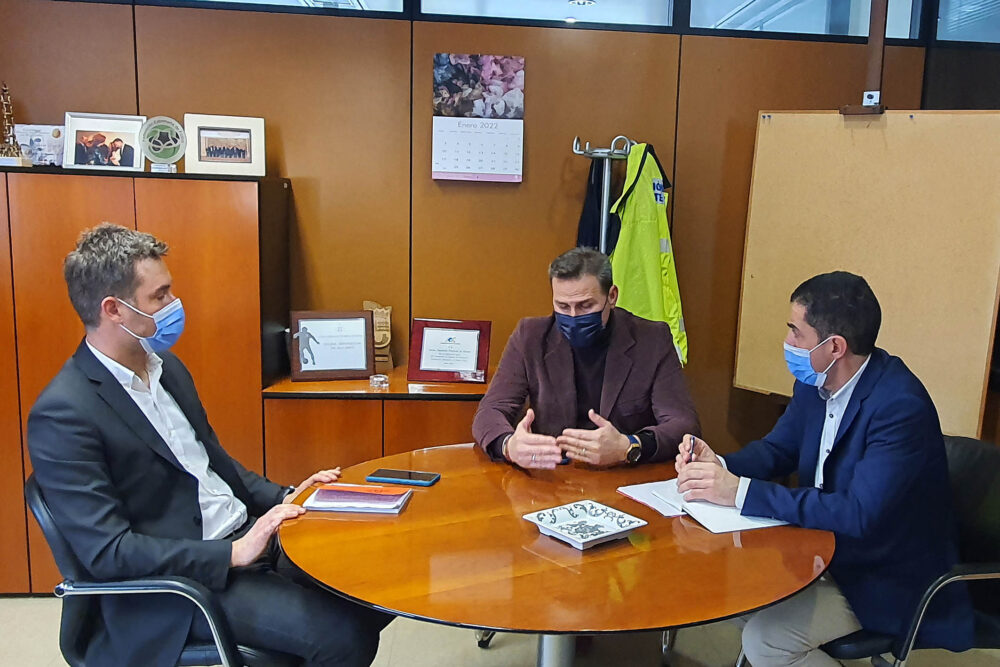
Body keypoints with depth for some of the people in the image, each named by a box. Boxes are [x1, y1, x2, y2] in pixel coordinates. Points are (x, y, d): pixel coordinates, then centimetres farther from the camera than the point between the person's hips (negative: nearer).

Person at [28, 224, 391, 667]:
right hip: (179, 581, -8)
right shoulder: (62, 414, -16)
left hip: (247, 534, 8)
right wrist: (234, 554, -24)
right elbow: (106, 552, -20)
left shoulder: (165, 364, 9)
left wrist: (282, 498, 5)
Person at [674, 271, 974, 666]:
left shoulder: (901, 406, -27)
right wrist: (721, 466, -14)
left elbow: (859, 514, -33)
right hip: (826, 546, 8)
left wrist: (741, 492, -34)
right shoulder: (815, 382, -4)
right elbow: (778, 449, 8)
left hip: (888, 581, -7)